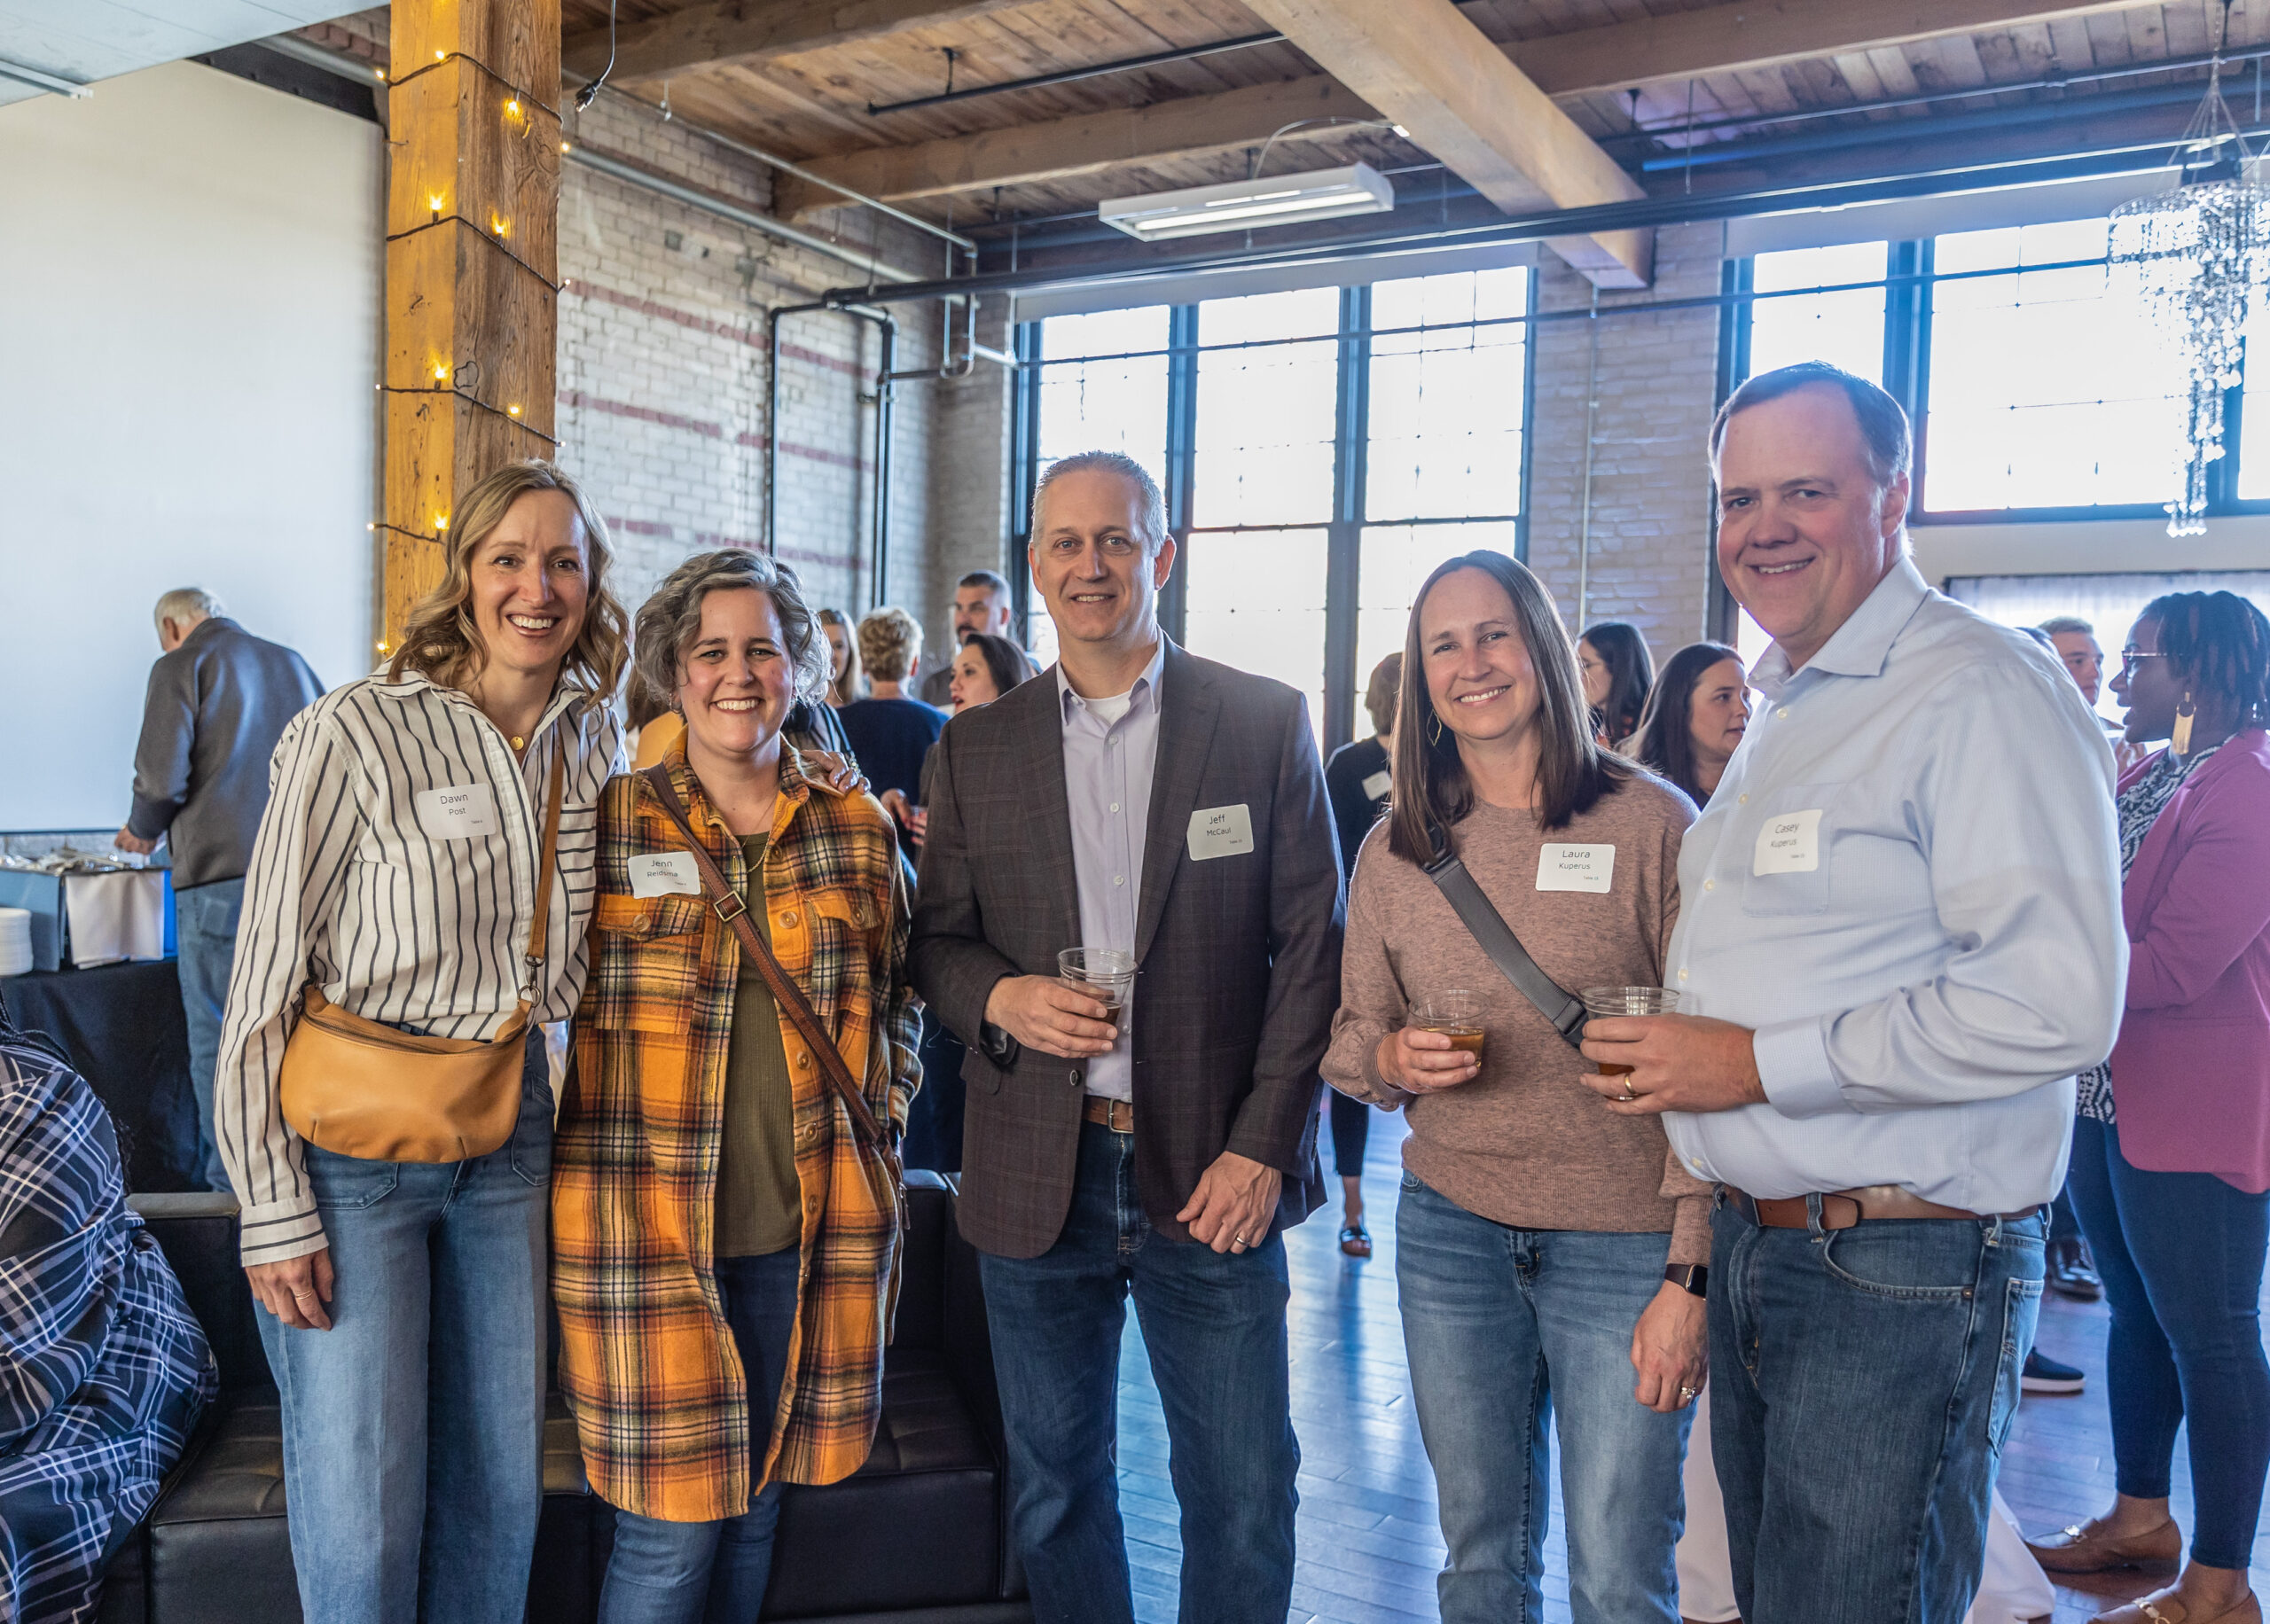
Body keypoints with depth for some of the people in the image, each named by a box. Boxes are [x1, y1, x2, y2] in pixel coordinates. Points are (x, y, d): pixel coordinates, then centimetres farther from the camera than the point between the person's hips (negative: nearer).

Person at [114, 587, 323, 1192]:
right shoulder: (291, 663, 17)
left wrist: (142, 829, 10)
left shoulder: (181, 666, 1)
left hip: (221, 870, -5)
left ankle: (228, 1187, 5)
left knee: (217, 1040, 2)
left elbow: (163, 777, -10)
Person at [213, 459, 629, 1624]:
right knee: (363, 1511, 4)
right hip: (350, 1146, -4)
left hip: (507, 1136, 5)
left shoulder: (597, 741, 3)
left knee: (499, 1488, 14)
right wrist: (274, 1212, -11)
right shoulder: (351, 735, -14)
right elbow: (263, 985, -11)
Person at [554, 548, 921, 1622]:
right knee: (669, 1534, 2)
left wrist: (881, 1109, 6)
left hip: (812, 1230, 3)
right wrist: (610, 1146, -2)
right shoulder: (609, 824, -2)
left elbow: (895, 994, 17)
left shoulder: (858, 829, 6)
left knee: (756, 1506, 16)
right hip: (649, 1226, -3)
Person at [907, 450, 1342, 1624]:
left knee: (1245, 1494, 8)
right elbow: (936, 942, 11)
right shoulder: (975, 748, 6)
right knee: (1053, 1493, 15)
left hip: (1212, 1172, -2)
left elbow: (1314, 944, -2)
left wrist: (1262, 1144, -9)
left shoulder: (1266, 723, 0)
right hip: (1038, 1175, 2)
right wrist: (996, 996, -12)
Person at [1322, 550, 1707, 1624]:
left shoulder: (1651, 824, -7)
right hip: (1450, 1230, 3)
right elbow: (1349, 1039, 13)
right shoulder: (1395, 850, 4)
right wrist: (1395, 1059, -11)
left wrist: (1690, 1277, -11)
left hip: (1624, 1243, -3)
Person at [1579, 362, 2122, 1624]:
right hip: (1757, 1242, 9)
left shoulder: (1981, 690, -15)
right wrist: (1666, 1047, 8)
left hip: (1903, 1274, -9)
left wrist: (1757, 1065, -21)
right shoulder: (1787, 708, 16)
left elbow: (2054, 1001, -25)